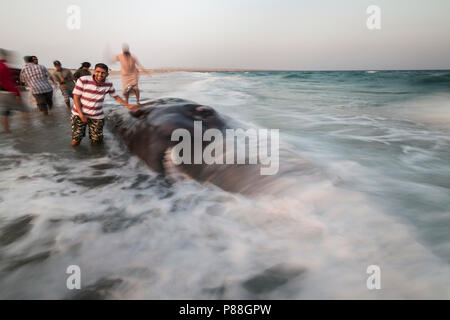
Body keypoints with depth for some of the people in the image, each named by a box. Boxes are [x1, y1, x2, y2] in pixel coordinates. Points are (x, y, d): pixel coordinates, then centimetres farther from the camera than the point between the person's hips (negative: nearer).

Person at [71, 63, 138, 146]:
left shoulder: (108, 85, -9)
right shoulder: (83, 80, -18)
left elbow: (116, 97, 9)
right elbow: (76, 98, -12)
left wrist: (128, 106, 3)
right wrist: (81, 115, -16)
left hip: (97, 116, 2)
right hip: (79, 113, -2)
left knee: (96, 142, 8)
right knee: (75, 143, 2)